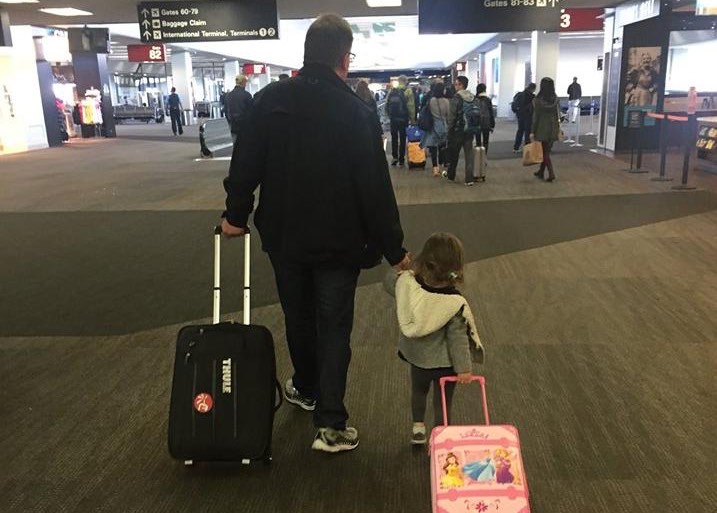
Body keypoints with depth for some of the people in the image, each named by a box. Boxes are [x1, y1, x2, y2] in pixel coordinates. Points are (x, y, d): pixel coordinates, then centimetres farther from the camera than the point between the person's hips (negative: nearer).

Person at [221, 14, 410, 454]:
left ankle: (306, 388, 44)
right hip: (339, 241, -3)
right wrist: (394, 248, -6)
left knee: (298, 317, 22)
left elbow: (246, 164, 0)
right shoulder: (357, 112, -14)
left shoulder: (270, 100, -5)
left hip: (285, 236, 4)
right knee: (335, 328, 7)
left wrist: (237, 214, 15)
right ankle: (331, 425, 8)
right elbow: (376, 189, -14)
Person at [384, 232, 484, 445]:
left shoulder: (407, 284, -21)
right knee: (442, 403, 16)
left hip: (416, 356, 4)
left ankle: (418, 427, 47)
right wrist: (464, 367, -13)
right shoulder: (455, 304, -30)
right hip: (444, 363, -4)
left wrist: (399, 271, 22)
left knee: (418, 391, 31)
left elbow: (389, 282, 2)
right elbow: (458, 338, -23)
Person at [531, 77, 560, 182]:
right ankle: (541, 172, 27)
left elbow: (536, 117, -11)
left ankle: (551, 173, -9)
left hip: (542, 129, -4)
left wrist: (533, 131, -5)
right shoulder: (556, 99, -1)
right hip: (553, 129, 4)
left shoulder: (538, 100, -13)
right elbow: (558, 116, 4)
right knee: (546, 151, 16)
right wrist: (558, 130, 12)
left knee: (545, 152, 3)